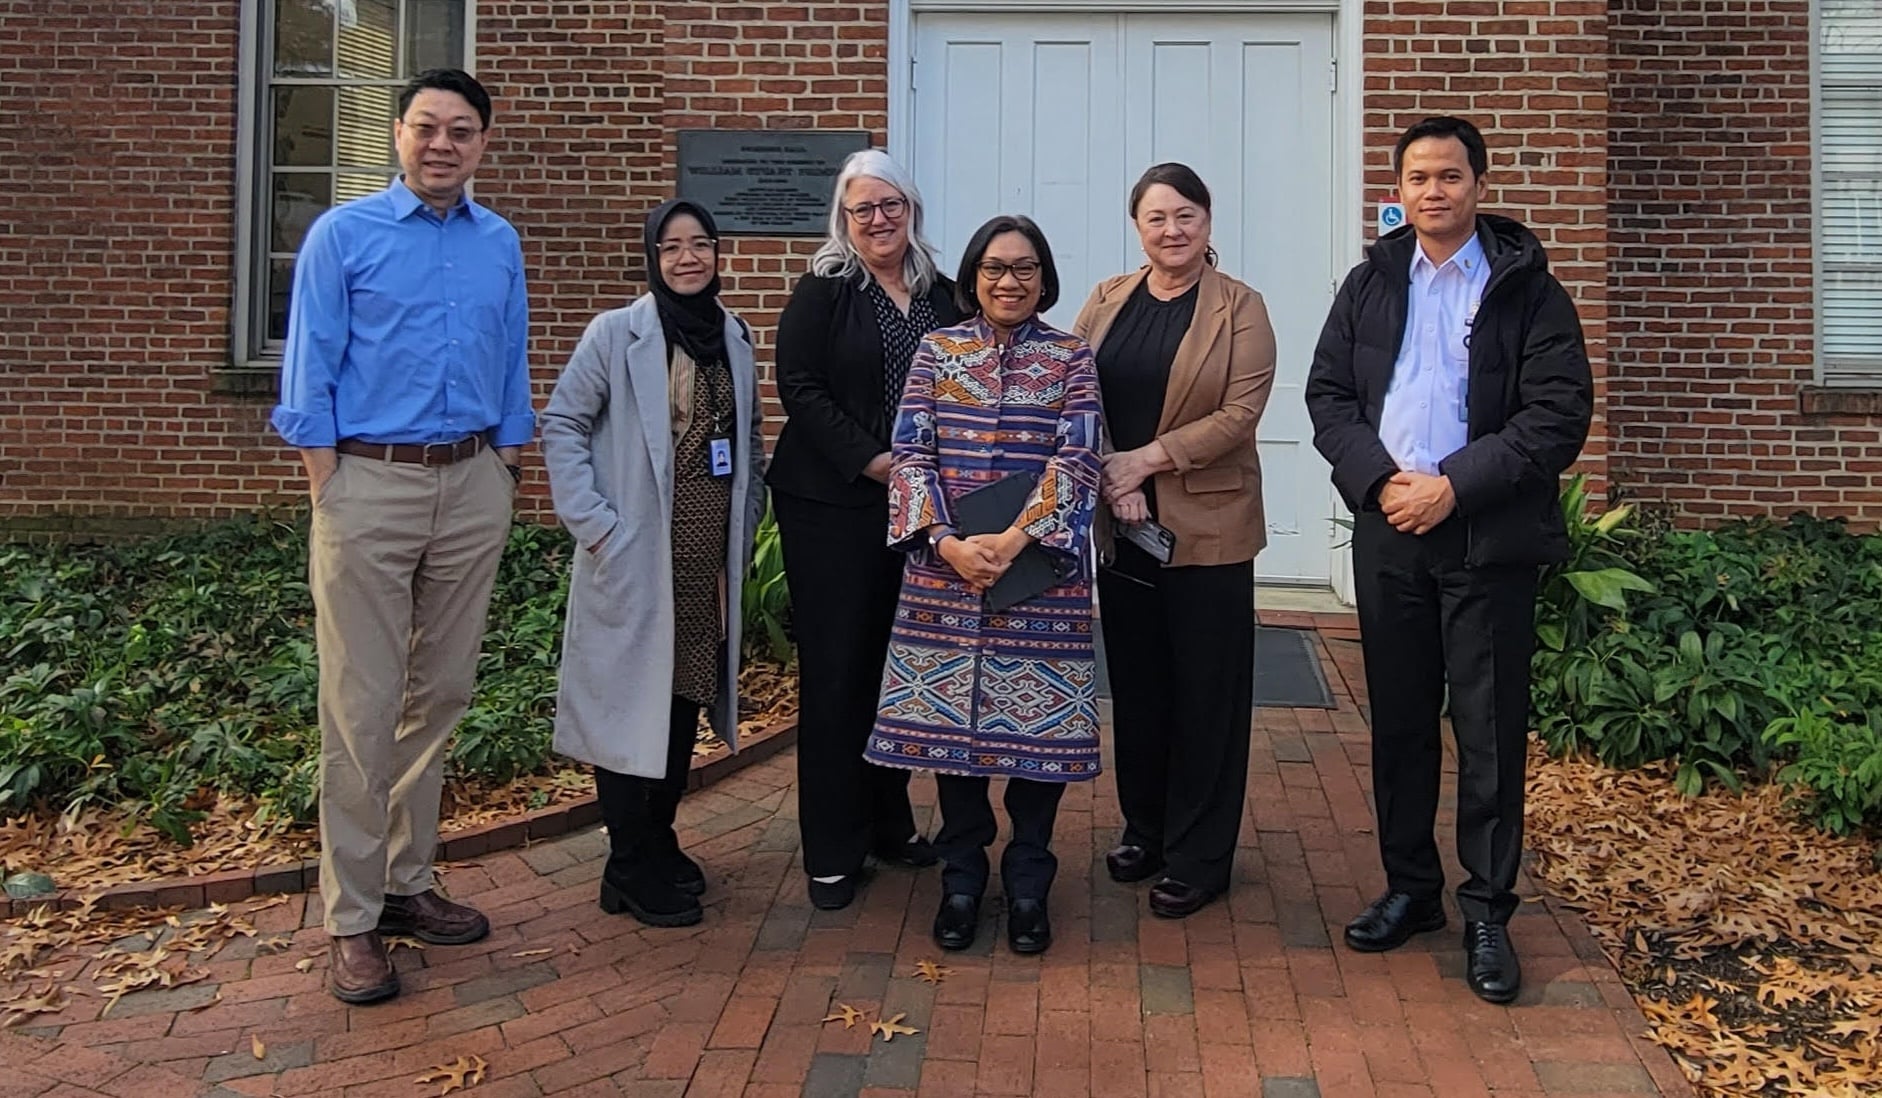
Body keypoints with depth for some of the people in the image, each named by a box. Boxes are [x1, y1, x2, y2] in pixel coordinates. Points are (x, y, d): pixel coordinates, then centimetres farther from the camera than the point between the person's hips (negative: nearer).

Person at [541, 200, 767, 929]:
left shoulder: (735, 339, 10)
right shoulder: (615, 334, -5)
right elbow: (562, 426, -6)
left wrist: (745, 525, 6)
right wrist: (595, 524, -13)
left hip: (709, 561, 5)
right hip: (635, 559, -5)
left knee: (685, 700, 12)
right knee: (633, 702, 1)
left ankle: (659, 843, 28)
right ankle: (630, 870, 12)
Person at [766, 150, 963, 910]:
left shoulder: (941, 295, 11)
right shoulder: (822, 291, -1)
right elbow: (799, 388, -10)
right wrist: (874, 462, -17)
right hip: (832, 506, -4)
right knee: (836, 670, -1)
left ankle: (890, 821, 26)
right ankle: (832, 851, 9)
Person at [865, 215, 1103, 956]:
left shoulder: (1071, 359, 6)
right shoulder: (937, 350, 8)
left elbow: (1076, 459, -5)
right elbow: (911, 451, 0)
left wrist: (1017, 538, -18)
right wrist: (946, 541, -14)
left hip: (1042, 569, -1)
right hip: (945, 567, 1)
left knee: (1038, 721, 2)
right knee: (949, 719, 5)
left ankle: (1028, 885, 18)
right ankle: (961, 880, 21)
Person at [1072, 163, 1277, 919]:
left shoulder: (1239, 308, -2)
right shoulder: (1107, 302, 9)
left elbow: (1239, 413, -11)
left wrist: (1146, 459, -18)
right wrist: (1111, 480, -12)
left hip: (1207, 528, -3)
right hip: (1120, 523, 4)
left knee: (1206, 693, 4)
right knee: (1135, 683, 12)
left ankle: (1199, 858, 15)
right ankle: (1143, 829, 28)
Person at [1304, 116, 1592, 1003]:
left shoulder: (1527, 289, -2)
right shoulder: (1371, 283, 11)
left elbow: (1559, 414, -8)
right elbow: (1328, 392, 7)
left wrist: (1455, 486, -16)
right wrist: (1379, 478, -9)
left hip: (1488, 538, -4)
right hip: (1387, 531, 4)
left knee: (1490, 730, 2)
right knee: (1398, 721, 12)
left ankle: (1487, 912, 16)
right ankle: (1409, 888, 27)